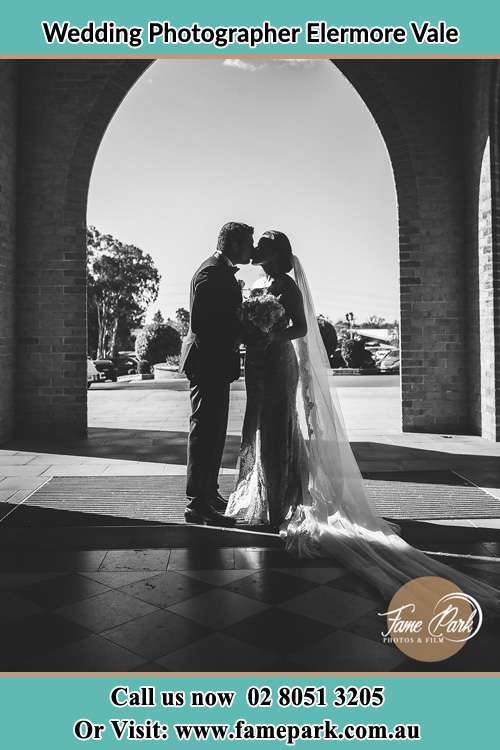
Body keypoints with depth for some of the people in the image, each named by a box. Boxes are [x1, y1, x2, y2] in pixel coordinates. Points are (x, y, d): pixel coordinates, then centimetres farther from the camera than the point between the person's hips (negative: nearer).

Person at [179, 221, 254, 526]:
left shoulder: (222, 271, 16)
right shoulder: (212, 273, -17)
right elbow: (200, 322, -24)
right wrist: (233, 338, -17)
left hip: (215, 364, 11)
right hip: (209, 363, -11)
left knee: (214, 431, 18)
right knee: (206, 430, -6)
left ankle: (209, 493, 30)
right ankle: (198, 504, 3)